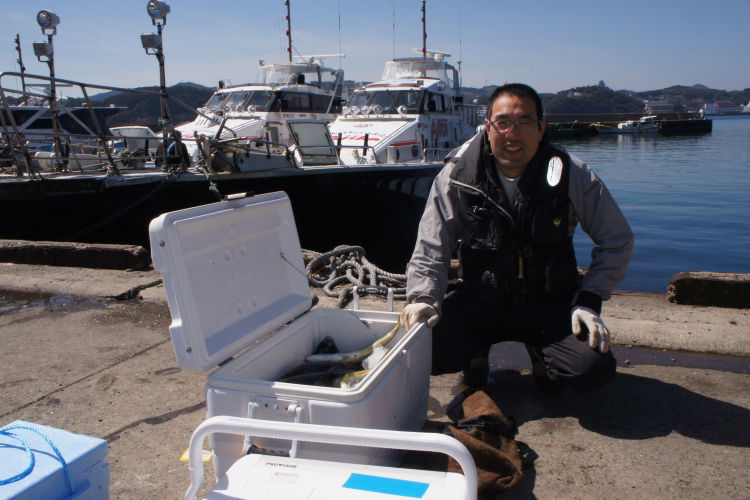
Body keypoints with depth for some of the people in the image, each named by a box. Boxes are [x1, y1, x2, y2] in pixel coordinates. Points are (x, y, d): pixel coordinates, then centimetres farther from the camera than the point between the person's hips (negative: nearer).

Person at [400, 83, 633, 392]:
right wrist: (422, 297, -23)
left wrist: (589, 300, -7)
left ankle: (540, 352, 14)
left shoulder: (572, 175, -8)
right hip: (476, 303, 0)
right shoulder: (457, 176, -8)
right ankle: (477, 354, 13)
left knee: (594, 370, -23)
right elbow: (430, 251, -5)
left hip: (551, 305, 1)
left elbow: (618, 240, 3)